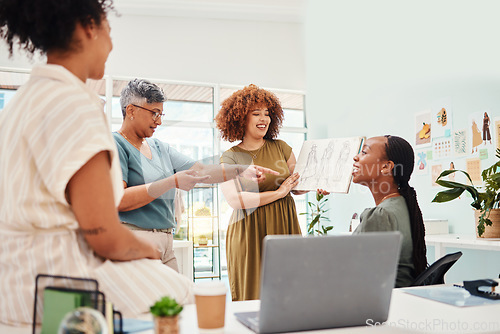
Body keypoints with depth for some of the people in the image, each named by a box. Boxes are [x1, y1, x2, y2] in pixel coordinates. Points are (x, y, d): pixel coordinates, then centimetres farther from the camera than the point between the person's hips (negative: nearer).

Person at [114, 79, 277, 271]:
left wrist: (241, 170, -5)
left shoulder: (160, 148, 18)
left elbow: (200, 170, 10)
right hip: (135, 240, -7)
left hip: (166, 243, 7)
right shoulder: (115, 145, -6)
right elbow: (117, 201, -19)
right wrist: (172, 182, -20)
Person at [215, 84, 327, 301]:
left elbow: (297, 185, 15)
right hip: (249, 234, -3)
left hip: (284, 227, 3)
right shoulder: (230, 158, -1)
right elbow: (234, 199, -14)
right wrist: (278, 193, -13)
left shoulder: (280, 147, 9)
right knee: (252, 297, 0)